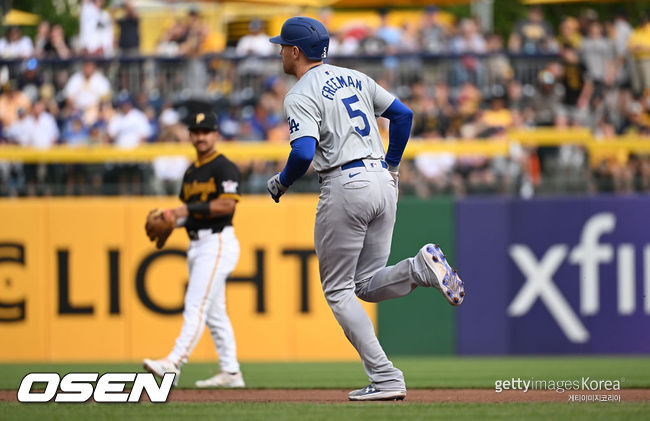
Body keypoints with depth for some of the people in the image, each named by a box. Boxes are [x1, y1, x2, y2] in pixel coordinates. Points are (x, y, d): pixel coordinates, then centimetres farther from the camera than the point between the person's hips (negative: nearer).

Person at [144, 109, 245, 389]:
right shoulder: (191, 172, 18)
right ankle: (230, 373, 14)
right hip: (197, 245, 10)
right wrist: (174, 217, 3)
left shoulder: (224, 168, -8)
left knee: (196, 306, -17)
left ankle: (174, 363, -26)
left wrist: (189, 209, -18)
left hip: (217, 242, -10)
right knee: (214, 312, 10)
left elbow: (227, 205, -20)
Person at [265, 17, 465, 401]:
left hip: (346, 186, -7)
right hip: (383, 182, 7)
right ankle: (421, 268, -16)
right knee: (367, 285, 15)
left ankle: (386, 379, -6)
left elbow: (304, 152, -20)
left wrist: (282, 182, -1)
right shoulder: (355, 78, 17)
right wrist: (392, 166, 25)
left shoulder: (301, 96, -7)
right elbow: (403, 114, 18)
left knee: (338, 291, 3)